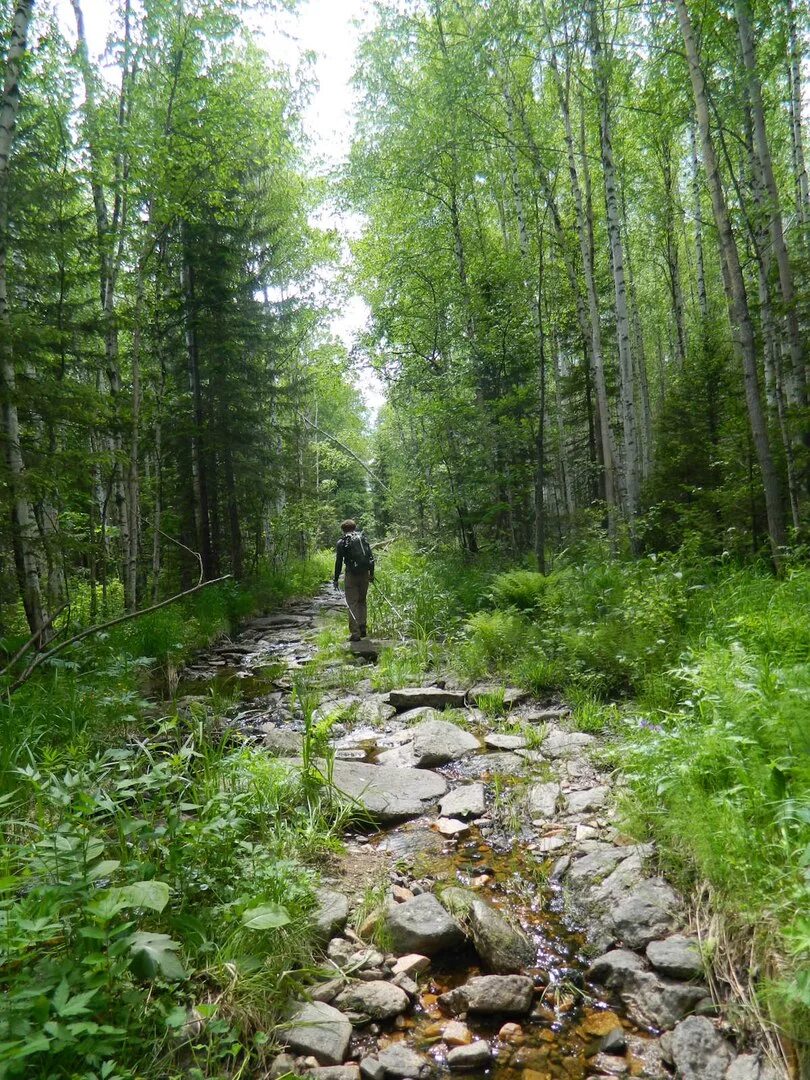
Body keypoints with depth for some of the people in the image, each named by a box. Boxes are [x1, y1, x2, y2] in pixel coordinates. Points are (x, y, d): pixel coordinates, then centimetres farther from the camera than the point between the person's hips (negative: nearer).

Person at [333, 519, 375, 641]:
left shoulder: (342, 542, -1)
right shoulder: (363, 538, 10)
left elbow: (338, 562, -3)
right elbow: (371, 557, 8)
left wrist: (336, 579, 3)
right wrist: (372, 574, 16)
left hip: (351, 575, -4)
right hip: (365, 574, 4)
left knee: (352, 603, 0)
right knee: (362, 601, 18)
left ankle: (355, 633, -5)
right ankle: (363, 628, 12)